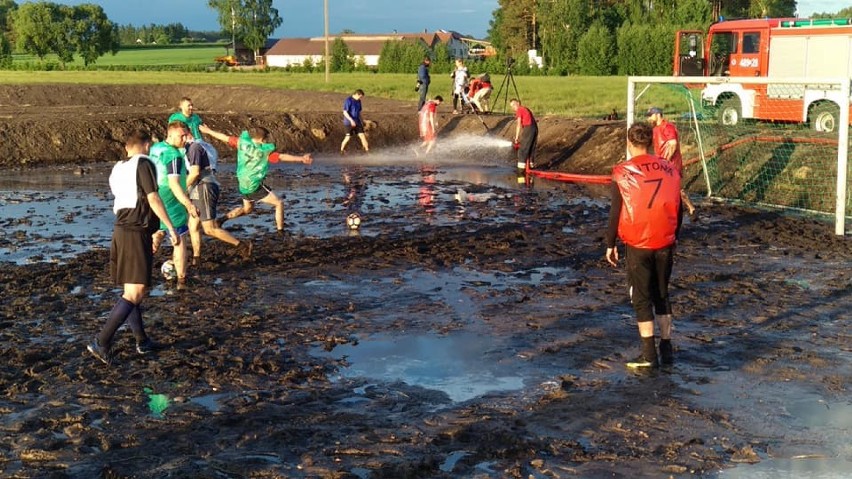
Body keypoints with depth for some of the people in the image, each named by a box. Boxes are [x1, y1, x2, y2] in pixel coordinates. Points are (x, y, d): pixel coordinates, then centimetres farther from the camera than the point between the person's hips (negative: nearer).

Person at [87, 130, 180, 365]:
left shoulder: (117, 169, 15)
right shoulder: (144, 164, -8)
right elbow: (153, 198, -16)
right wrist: (171, 228, -14)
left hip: (121, 230, 9)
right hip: (137, 233, -9)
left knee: (131, 291, 15)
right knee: (135, 293, -10)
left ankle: (142, 341, 24)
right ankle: (102, 342, -18)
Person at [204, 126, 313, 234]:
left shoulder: (242, 142, -4)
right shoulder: (265, 151, -17)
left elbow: (225, 138, 4)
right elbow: (282, 157, -25)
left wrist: (208, 131, 17)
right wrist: (301, 158, -28)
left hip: (243, 184, 7)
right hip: (255, 186, -7)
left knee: (247, 208, 29)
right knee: (279, 203, 3)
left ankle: (223, 219, 19)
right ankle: (281, 233, 0)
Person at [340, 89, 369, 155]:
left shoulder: (358, 101, 8)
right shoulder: (348, 101, -15)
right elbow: (345, 112, -19)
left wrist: (362, 121, 17)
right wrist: (351, 120, -27)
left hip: (357, 122, 6)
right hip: (349, 122, -6)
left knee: (362, 135, -2)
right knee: (348, 137, -2)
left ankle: (367, 149, -1)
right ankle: (342, 149, 17)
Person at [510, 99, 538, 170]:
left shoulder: (519, 110, -4)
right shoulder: (525, 109, 23)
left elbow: (519, 124, -11)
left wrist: (516, 137, -10)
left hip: (528, 128, -9)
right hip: (535, 127, 9)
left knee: (522, 149, -4)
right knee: (532, 148, 18)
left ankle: (521, 166, -7)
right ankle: (531, 164, 26)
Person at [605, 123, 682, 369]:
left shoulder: (623, 173, -10)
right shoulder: (669, 169, 1)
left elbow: (615, 212, -7)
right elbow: (677, 208, 9)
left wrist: (610, 244, 4)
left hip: (637, 245, -4)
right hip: (665, 243, 4)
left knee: (641, 297, 4)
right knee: (662, 295, 16)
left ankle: (648, 354, 4)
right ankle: (666, 347, 20)